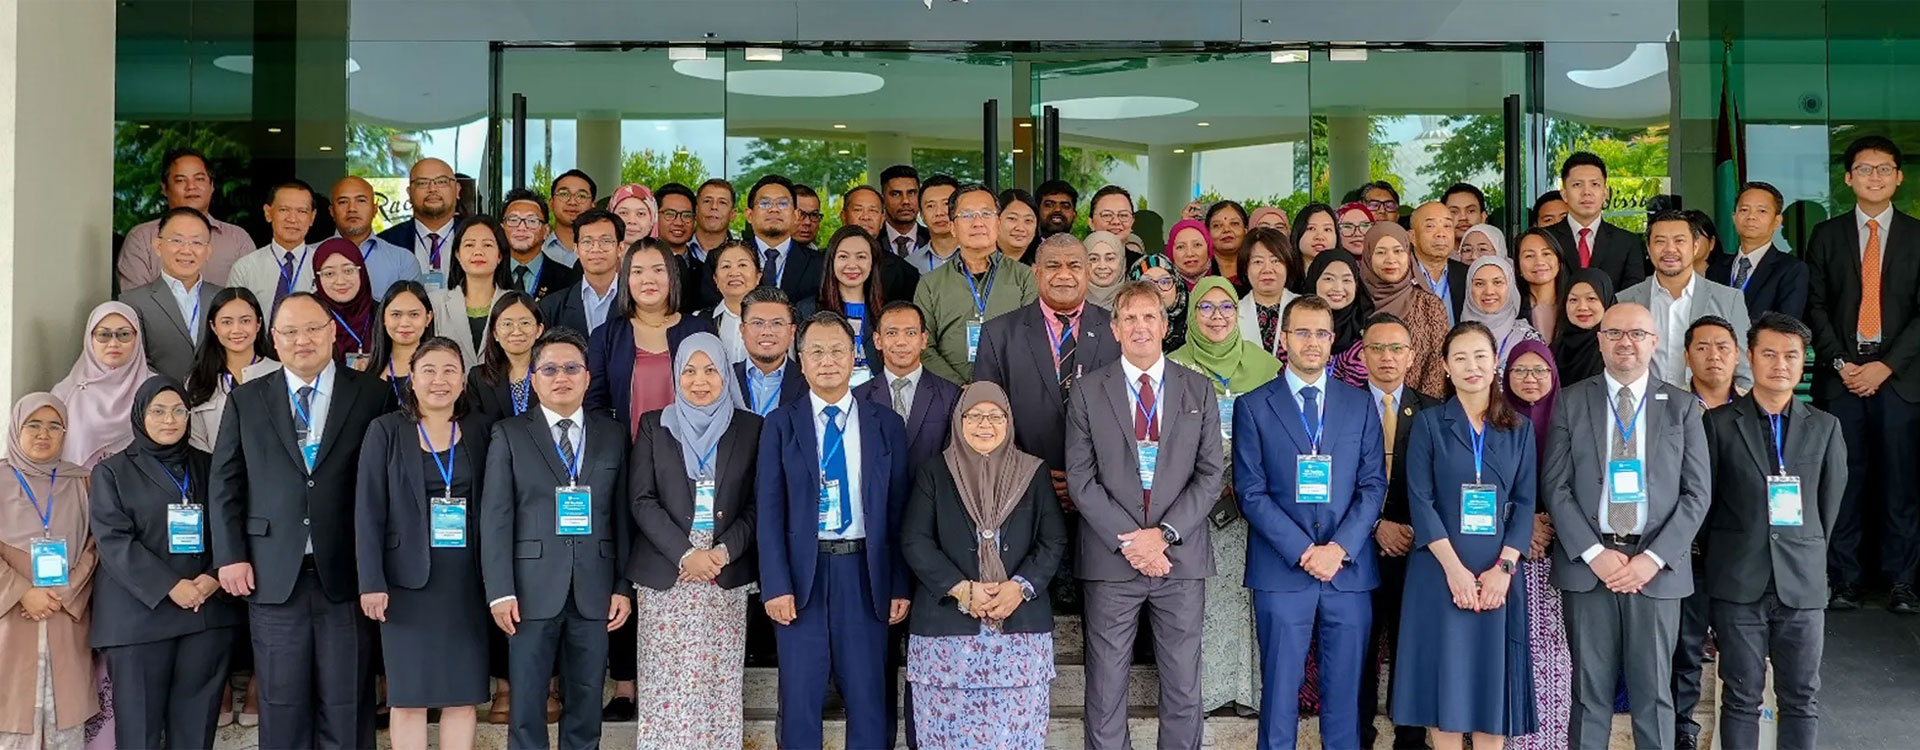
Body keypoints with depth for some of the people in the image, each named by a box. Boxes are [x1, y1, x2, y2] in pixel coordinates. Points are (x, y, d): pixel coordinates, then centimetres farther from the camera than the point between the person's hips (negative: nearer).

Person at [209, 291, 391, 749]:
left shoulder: (371, 395, 3)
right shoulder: (246, 400, 10)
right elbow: (225, 484, 9)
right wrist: (231, 556, -1)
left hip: (346, 574, -1)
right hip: (273, 576, 2)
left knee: (347, 707, 4)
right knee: (282, 705, 8)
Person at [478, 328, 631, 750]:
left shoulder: (613, 435, 11)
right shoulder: (509, 435, 6)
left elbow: (623, 515, 8)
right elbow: (496, 517, -1)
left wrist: (624, 587, 2)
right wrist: (500, 591, -8)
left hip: (594, 592, 2)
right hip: (533, 590, -2)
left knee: (586, 703, 6)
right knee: (526, 704, 2)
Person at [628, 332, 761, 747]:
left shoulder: (750, 428, 7)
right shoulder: (654, 425, 7)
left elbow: (756, 503, 4)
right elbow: (643, 500, 0)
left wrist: (725, 551, -10)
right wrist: (685, 553, -12)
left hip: (727, 575, 0)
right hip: (665, 575, 0)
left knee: (719, 683, 1)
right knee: (667, 684, 0)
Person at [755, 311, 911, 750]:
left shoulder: (886, 425, 6)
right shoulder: (780, 425, 4)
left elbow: (897, 511, 5)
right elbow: (768, 511, -1)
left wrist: (900, 586, 0)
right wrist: (776, 584, -9)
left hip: (864, 571, 1)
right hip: (801, 571, 0)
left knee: (868, 698, 5)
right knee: (800, 698, 6)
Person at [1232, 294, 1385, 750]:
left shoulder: (1360, 404, 10)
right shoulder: (1253, 406, 3)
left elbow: (1374, 485, 5)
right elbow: (1251, 492, -2)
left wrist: (1340, 547, -9)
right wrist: (1303, 551, -11)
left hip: (1349, 570, 2)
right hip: (1281, 572, -2)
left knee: (1344, 695, 7)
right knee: (1280, 695, 3)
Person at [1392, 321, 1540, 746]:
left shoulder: (1519, 429, 10)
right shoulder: (1429, 424, 3)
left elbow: (1525, 503, 4)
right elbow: (1420, 501, -5)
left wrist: (1503, 568, -9)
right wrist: (1454, 568, -14)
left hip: (1498, 573, 2)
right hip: (1440, 570, -2)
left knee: (1493, 678, 4)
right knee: (1445, 677, 1)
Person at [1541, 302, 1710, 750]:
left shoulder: (1682, 406, 7)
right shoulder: (1571, 402, 6)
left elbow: (1696, 493, 2)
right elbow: (1556, 487, 1)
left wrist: (1653, 558, -9)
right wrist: (1594, 554, -10)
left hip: (1656, 567, 0)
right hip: (1587, 564, 0)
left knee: (1654, 692, 6)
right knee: (1590, 692, 6)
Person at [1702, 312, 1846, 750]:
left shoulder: (1825, 428, 7)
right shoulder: (1719, 424, 1)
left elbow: (1830, 504, 12)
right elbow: (1705, 500, 4)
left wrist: (1807, 553, 12)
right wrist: (1729, 554, 6)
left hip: (1802, 584, 2)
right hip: (1738, 584, -2)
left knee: (1801, 699, 6)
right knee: (1740, 698, 3)